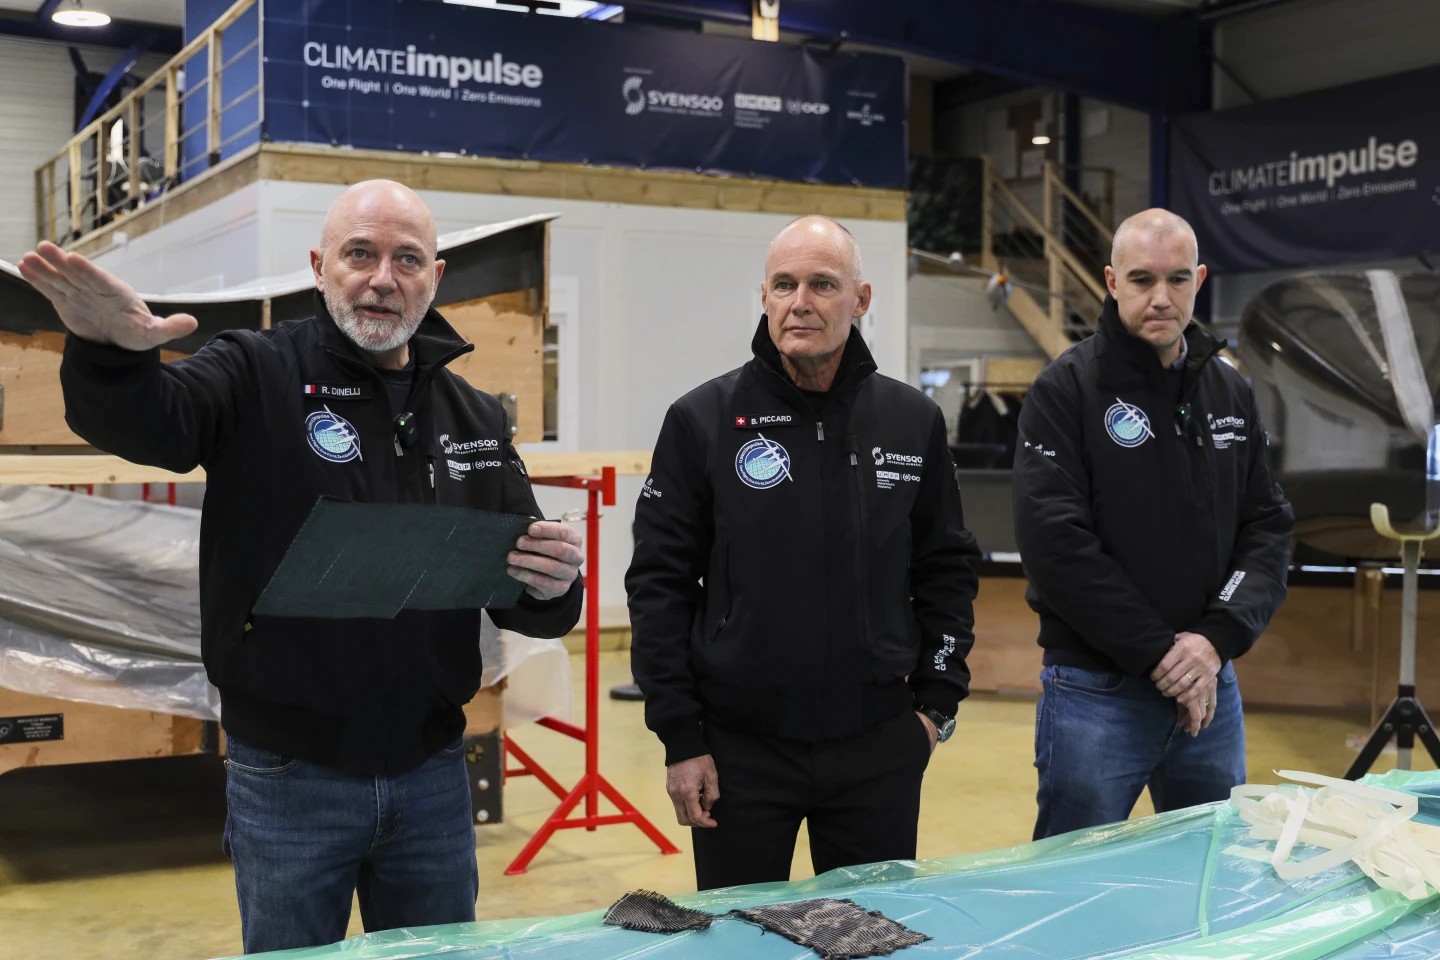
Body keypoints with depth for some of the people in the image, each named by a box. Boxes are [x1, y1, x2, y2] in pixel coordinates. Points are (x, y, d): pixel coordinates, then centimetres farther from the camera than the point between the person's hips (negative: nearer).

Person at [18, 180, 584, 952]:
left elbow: (524, 602, 9)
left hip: (432, 774, 4)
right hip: (289, 778, -3)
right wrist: (111, 351, -49)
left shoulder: (475, 417, 7)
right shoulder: (256, 374, -6)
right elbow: (142, 421, -27)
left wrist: (550, 589, -15)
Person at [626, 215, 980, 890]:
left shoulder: (914, 421, 3)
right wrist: (679, 738, -6)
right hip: (740, 746, -2)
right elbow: (659, 583, -4)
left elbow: (947, 569, 10)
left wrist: (937, 701, 5)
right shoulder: (703, 421, -4)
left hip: (879, 748, 2)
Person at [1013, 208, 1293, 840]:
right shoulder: (1067, 389, -7)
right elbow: (1055, 542, -16)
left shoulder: (1231, 393, 10)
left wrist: (1219, 637, -10)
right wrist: (1158, 650, -16)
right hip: (1096, 693, -5)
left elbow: (1268, 527, 6)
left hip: (1212, 689, 5)